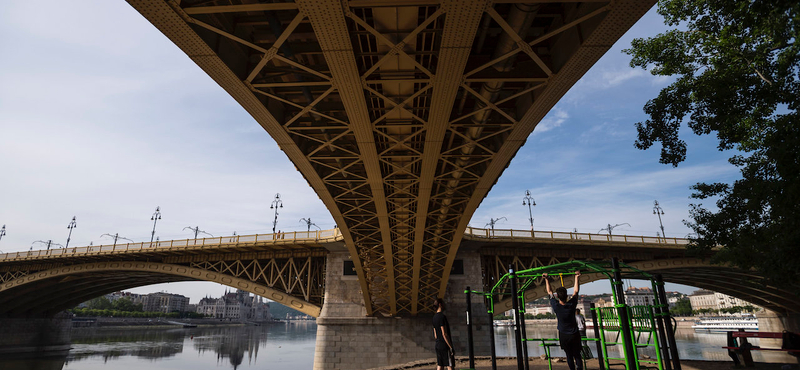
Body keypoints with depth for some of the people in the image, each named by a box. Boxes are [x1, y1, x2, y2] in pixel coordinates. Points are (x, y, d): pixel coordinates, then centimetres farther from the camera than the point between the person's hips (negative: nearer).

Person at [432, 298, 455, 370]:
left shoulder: (434, 317, 12)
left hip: (438, 345, 9)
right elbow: (444, 334, -19)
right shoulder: (442, 316, -16)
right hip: (445, 346, -9)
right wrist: (451, 347, -16)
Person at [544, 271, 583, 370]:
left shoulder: (556, 306, -15)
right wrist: (577, 277, 5)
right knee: (577, 356, 6)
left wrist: (546, 279, 7)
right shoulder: (571, 305, -14)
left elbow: (549, 292, -1)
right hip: (574, 335, 0)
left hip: (564, 336, 0)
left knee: (569, 356, 11)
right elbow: (576, 291, -1)